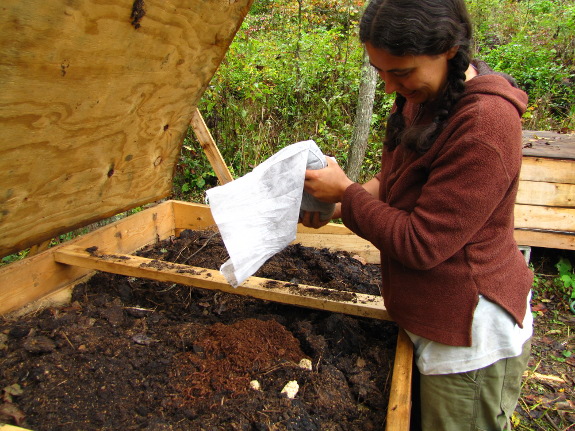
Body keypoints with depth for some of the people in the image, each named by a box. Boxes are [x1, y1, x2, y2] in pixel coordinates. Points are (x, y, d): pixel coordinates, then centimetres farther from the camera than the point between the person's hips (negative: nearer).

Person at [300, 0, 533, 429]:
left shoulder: (484, 123, -28)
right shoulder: (423, 95, 1)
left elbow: (419, 244, -26)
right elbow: (397, 181, 13)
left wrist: (345, 192, -16)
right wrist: (336, 206, -3)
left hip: (470, 335, -8)